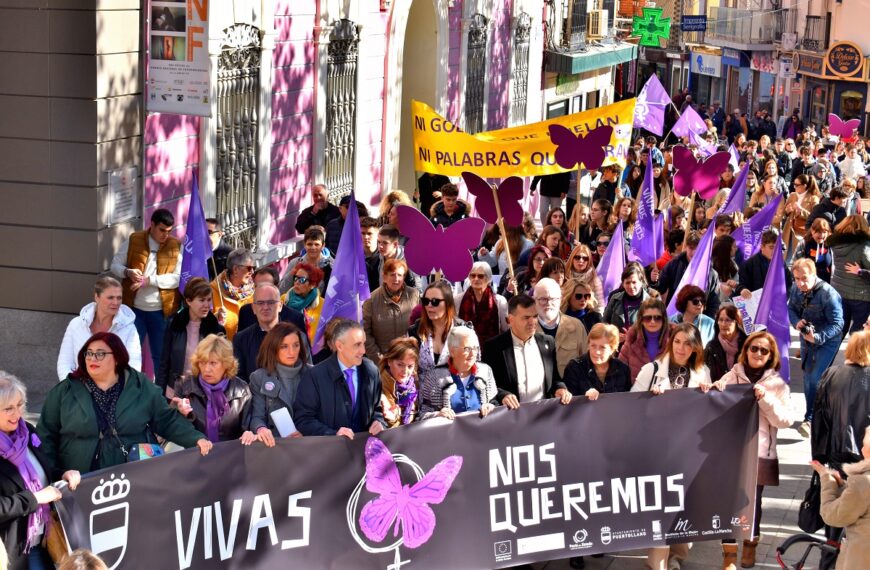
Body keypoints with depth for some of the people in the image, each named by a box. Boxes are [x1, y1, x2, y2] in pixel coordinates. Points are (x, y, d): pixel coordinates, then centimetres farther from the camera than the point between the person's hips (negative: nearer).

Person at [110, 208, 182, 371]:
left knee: (161, 356, 10)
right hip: (134, 308, 1)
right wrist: (128, 272, -18)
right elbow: (115, 265, 4)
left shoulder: (176, 247, -2)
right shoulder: (133, 241, 0)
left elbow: (178, 278, -11)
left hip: (162, 311, -1)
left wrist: (149, 280, -20)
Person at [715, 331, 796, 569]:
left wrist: (765, 399, -17)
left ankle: (750, 546, 31)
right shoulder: (731, 377, 5)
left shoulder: (777, 384, 4)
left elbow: (786, 420, -5)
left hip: (759, 453, 0)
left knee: (752, 500, 10)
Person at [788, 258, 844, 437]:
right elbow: (791, 309, 7)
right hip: (806, 340, 7)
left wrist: (817, 337, -37)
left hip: (827, 341, -7)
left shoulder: (828, 294, -26)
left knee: (816, 378, -16)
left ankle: (810, 419, -10)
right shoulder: (796, 289, -7)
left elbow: (837, 324, -24)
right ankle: (817, 413, 31)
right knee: (808, 378, 14)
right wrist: (796, 321, -16)